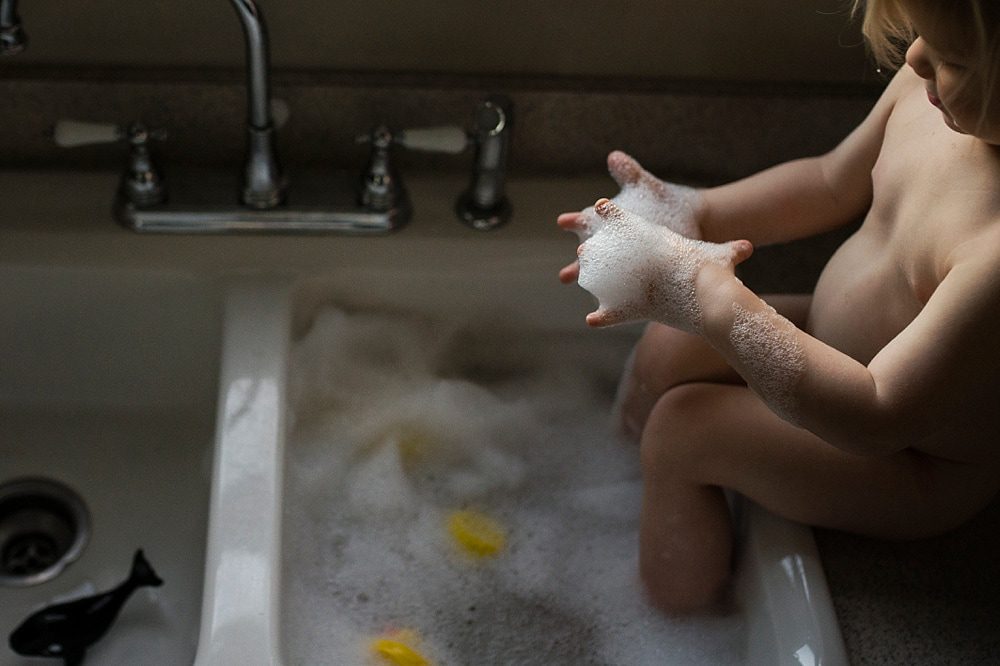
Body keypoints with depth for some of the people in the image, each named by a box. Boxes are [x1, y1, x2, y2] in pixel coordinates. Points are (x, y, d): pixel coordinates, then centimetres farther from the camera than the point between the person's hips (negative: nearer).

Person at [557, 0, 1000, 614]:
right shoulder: (928, 86, -17)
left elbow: (877, 419, -37)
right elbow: (832, 184, 3)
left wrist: (712, 295, -37)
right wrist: (694, 214, -10)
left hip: (919, 468, -8)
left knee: (682, 426, -12)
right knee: (666, 350, 6)